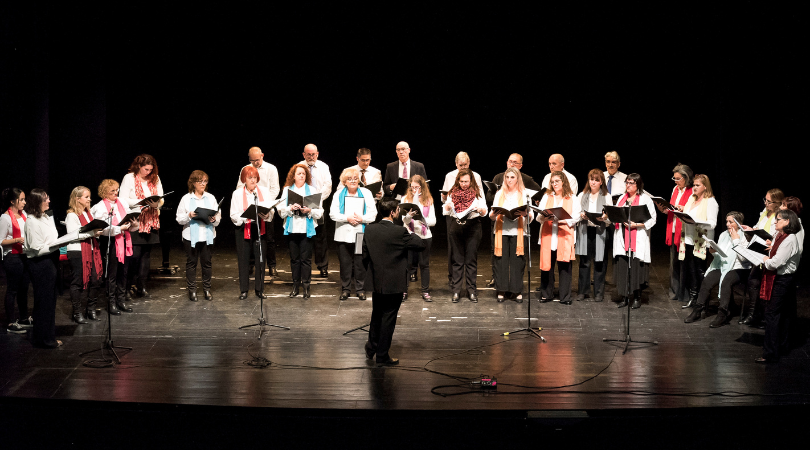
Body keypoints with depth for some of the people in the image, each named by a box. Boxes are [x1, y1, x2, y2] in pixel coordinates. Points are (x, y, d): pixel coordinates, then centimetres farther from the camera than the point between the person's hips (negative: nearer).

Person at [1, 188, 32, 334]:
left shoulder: (23, 214, 10)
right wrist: (17, 240, -23)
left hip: (25, 256, 8)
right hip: (12, 257, -8)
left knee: (24, 288, 15)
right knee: (12, 290, -1)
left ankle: (24, 319, 26)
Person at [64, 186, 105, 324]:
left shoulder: (89, 213, 18)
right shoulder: (72, 215, -8)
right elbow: (73, 234, -18)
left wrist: (100, 231, 2)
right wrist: (92, 232, -22)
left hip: (92, 250, 8)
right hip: (77, 252, -8)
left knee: (96, 280, 5)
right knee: (78, 282, -2)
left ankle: (91, 309, 18)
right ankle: (77, 312, 6)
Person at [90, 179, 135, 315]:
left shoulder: (121, 203, 13)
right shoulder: (100, 207, -8)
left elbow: (130, 216, 14)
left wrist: (133, 225, -9)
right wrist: (120, 228, -22)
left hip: (123, 241, 6)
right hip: (110, 243, -6)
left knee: (123, 272, 11)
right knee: (111, 274, -1)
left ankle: (121, 300, 22)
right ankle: (111, 303, 7)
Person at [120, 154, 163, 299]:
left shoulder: (155, 179, 10)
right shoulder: (129, 178, -4)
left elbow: (161, 199, 9)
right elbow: (123, 200, -9)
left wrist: (156, 204, -14)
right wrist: (140, 202, -22)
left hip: (151, 221, 5)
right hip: (134, 221, -5)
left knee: (146, 255, 8)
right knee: (134, 255, -10)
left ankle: (141, 287, 14)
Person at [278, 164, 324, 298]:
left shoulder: (312, 190, 7)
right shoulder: (287, 190, 11)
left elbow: (320, 212, 2)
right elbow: (281, 210, 3)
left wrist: (309, 211, -16)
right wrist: (290, 208, -15)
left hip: (307, 229, -2)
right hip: (292, 228, 2)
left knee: (306, 258, -4)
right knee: (294, 258, 5)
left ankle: (306, 286, 1)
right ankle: (295, 285, 12)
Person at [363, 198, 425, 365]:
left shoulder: (369, 229, -3)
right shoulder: (399, 232, -19)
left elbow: (365, 255, 4)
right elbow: (421, 244, -11)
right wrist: (410, 231, 4)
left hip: (376, 282, 5)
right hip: (393, 284, -5)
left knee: (376, 316, 22)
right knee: (388, 319, 5)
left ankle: (371, 349, 33)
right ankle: (382, 355, 12)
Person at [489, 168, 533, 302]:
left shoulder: (524, 194, 10)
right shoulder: (499, 194, 15)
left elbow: (531, 216, 4)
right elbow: (492, 216, 12)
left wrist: (526, 214, -18)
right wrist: (493, 214, -11)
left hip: (519, 232, -1)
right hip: (502, 232, 1)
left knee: (518, 262, -2)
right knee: (501, 261, -2)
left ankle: (517, 291, 4)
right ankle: (501, 291, 3)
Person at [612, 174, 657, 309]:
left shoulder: (645, 199, 2)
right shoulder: (622, 198, 19)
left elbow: (652, 219, -4)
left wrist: (636, 224, -16)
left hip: (638, 240, -5)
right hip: (622, 239, 5)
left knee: (636, 268, -5)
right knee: (622, 266, 0)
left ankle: (637, 297, 6)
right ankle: (624, 296, 8)